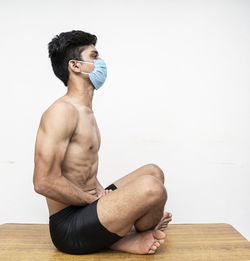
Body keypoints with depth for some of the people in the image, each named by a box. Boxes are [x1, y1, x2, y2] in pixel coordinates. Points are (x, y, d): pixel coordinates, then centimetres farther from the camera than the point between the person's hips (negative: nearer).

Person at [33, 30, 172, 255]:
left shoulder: (86, 111, 14)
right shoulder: (62, 111, -17)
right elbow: (44, 182, -24)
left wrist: (100, 194, 1)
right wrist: (95, 200, -13)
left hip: (87, 206, 10)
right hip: (69, 226, -10)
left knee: (154, 171, 17)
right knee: (151, 186, -30)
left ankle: (116, 239, -1)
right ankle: (145, 235, 5)